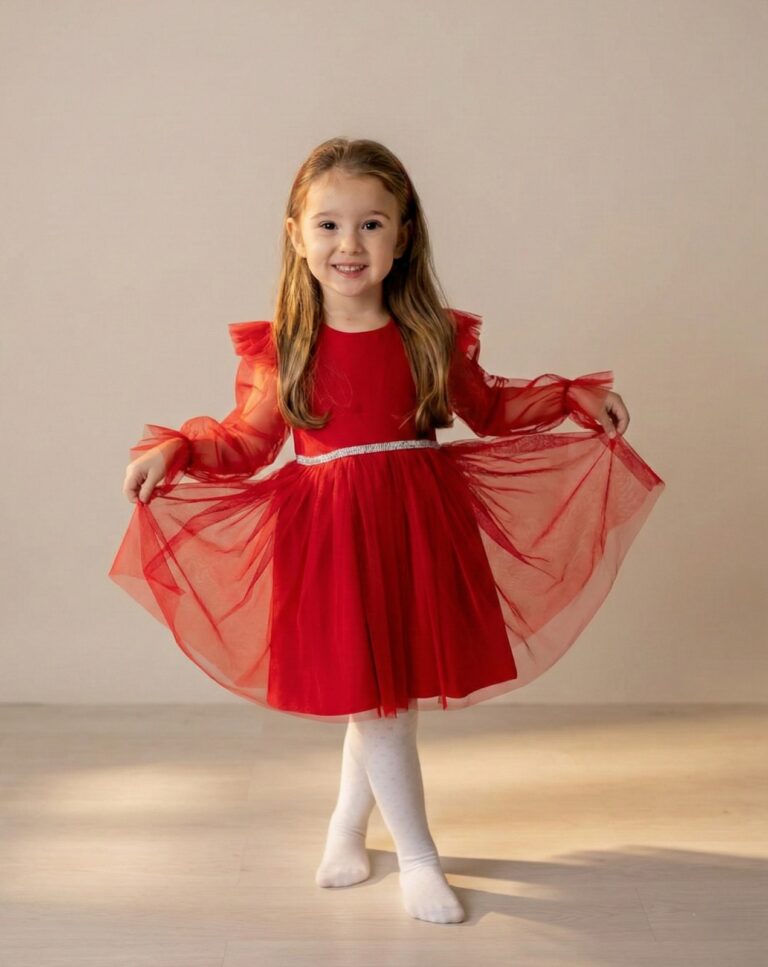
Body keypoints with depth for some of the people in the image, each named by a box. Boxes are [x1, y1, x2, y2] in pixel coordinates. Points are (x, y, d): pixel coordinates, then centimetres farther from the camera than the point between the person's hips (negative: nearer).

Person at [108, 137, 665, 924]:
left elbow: (489, 408, 15)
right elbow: (246, 440, 4)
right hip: (329, 534, -2)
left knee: (387, 694, 11)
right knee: (369, 695, 0)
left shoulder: (434, 336, 0)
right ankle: (418, 857, 18)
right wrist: (174, 449, -10)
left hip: (419, 526, 2)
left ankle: (347, 826, 36)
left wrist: (576, 398, 8)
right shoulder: (278, 347, -4)